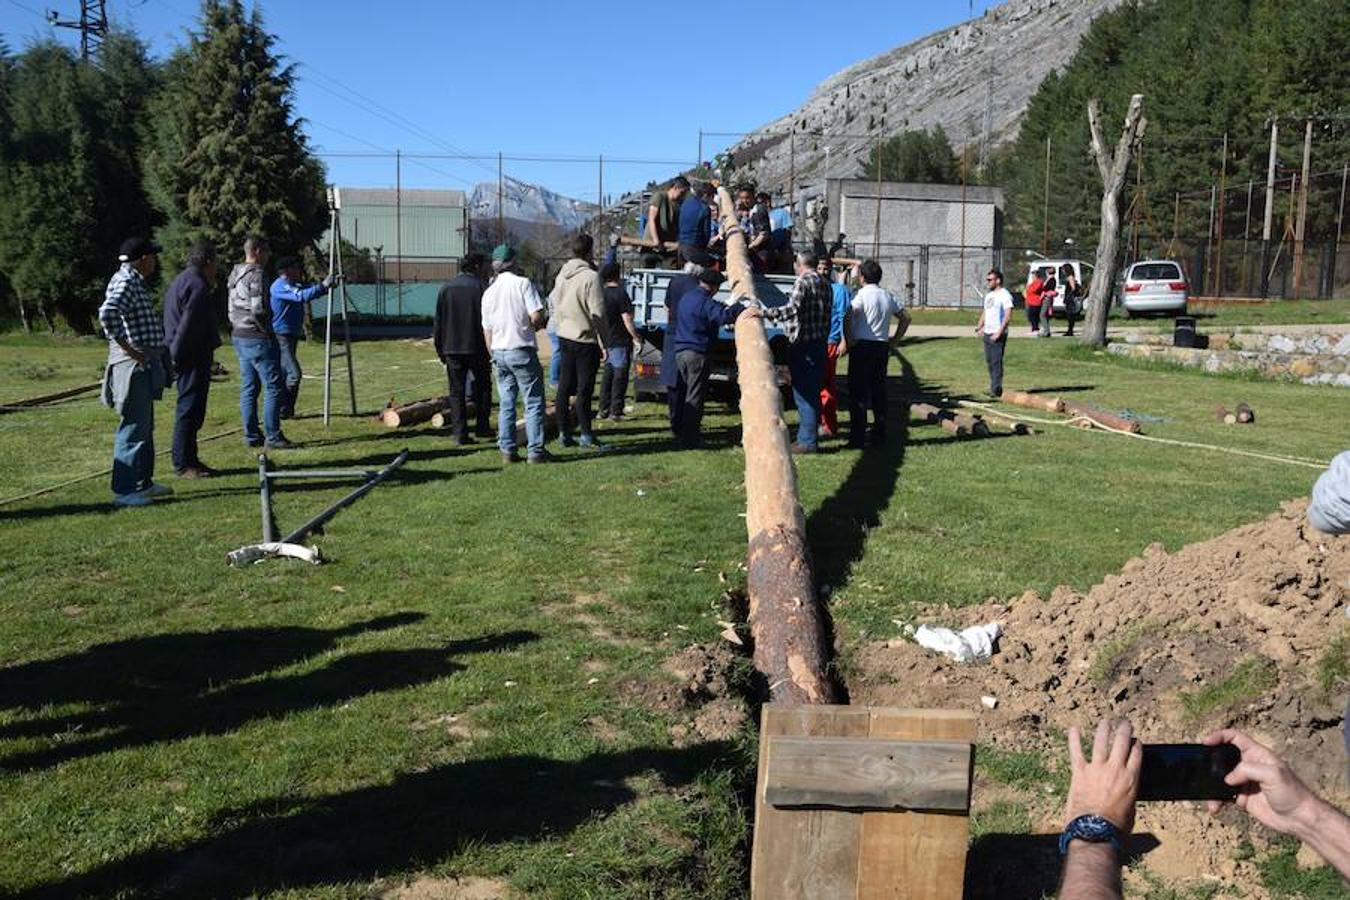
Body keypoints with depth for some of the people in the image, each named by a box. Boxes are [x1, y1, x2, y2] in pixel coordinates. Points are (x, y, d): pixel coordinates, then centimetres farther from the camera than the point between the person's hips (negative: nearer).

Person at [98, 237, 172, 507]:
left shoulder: (133, 281, 17)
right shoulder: (125, 281, -15)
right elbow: (108, 314, -31)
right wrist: (129, 349, -25)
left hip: (145, 365, 11)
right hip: (133, 365, -11)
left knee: (145, 426, 18)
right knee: (134, 427, -7)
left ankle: (144, 482, 28)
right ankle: (124, 491, -3)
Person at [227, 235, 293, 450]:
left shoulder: (234, 274, 13)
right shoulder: (255, 275, -15)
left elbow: (232, 308, 16)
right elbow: (258, 309, -21)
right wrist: (267, 330, -7)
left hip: (239, 336, 10)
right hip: (257, 338, -10)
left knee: (248, 388, 12)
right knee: (274, 387, -5)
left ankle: (251, 435, 15)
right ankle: (272, 437, -6)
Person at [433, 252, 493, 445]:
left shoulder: (445, 288, 7)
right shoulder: (479, 288, -6)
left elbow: (437, 322, 9)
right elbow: (486, 321, -9)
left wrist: (440, 350, 14)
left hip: (451, 349, 3)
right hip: (476, 348, -3)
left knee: (456, 391, 6)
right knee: (482, 386, 14)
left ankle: (460, 433, 2)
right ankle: (482, 427, 13)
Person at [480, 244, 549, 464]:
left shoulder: (488, 292, 10)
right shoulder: (522, 283, -8)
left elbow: (487, 330, 14)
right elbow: (536, 317, -17)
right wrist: (537, 326, 6)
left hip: (499, 352, 6)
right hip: (522, 350, -6)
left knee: (505, 404, 12)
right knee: (533, 403, 0)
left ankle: (507, 450, 12)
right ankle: (535, 451, -1)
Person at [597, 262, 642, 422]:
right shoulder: (620, 294, -14)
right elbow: (627, 320, -17)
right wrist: (637, 338, -7)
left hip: (606, 341, 7)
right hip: (620, 342, -7)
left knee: (607, 375, 14)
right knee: (620, 376, -2)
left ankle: (604, 410, 15)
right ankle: (616, 412, -2)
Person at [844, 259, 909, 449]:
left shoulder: (861, 294, -9)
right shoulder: (889, 296, 10)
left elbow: (847, 317, -24)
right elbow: (905, 318, 16)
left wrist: (848, 339, -14)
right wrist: (895, 340, 17)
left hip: (862, 346, -6)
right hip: (882, 347, 6)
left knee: (858, 393, -2)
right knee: (879, 391, 11)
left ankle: (857, 438, -3)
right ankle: (879, 437, 14)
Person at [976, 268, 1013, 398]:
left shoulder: (1005, 295, -10)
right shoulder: (988, 295, 17)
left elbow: (1008, 315, -17)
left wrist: (999, 332, -23)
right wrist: (979, 327, 12)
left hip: (998, 335, -9)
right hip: (987, 333, 9)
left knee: (996, 361, -10)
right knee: (989, 361, 12)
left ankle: (996, 389, -8)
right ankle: (993, 387, 20)